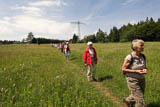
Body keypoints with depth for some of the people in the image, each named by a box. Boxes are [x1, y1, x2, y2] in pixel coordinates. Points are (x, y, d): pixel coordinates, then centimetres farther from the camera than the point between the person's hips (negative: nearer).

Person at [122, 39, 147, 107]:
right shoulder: (129, 57, -21)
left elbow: (144, 66, 12)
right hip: (132, 80, -7)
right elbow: (123, 69, -15)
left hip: (141, 79, 7)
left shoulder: (143, 56, -2)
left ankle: (128, 100, 51)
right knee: (140, 98, 0)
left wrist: (145, 69, -12)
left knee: (139, 96, 23)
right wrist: (136, 71, -24)